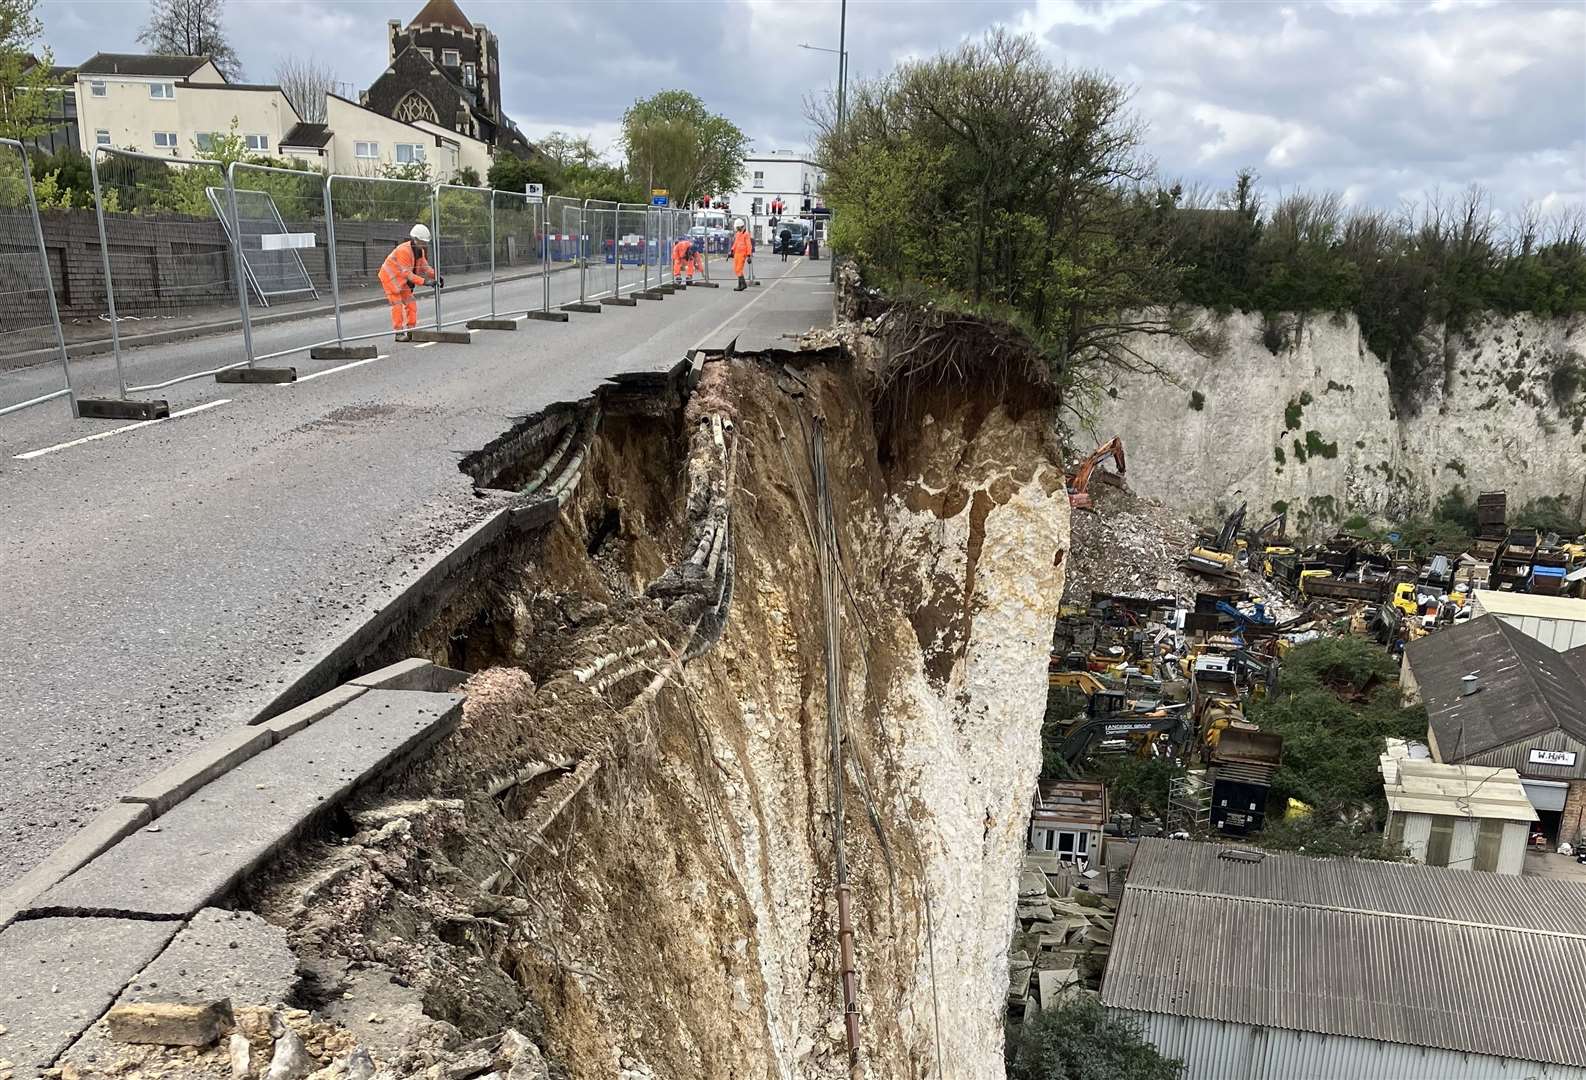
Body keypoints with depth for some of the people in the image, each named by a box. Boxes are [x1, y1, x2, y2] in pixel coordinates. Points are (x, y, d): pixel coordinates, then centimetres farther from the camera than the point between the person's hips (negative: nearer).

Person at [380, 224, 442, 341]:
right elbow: (407, 273, -35)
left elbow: (425, 267, -1)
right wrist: (424, 282, -41)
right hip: (390, 278, -8)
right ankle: (398, 333, -5)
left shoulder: (420, 251, -3)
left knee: (411, 303, 3)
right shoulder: (404, 250, -30)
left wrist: (437, 276, -19)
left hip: (402, 280, 8)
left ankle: (410, 331, 8)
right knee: (397, 305, -10)